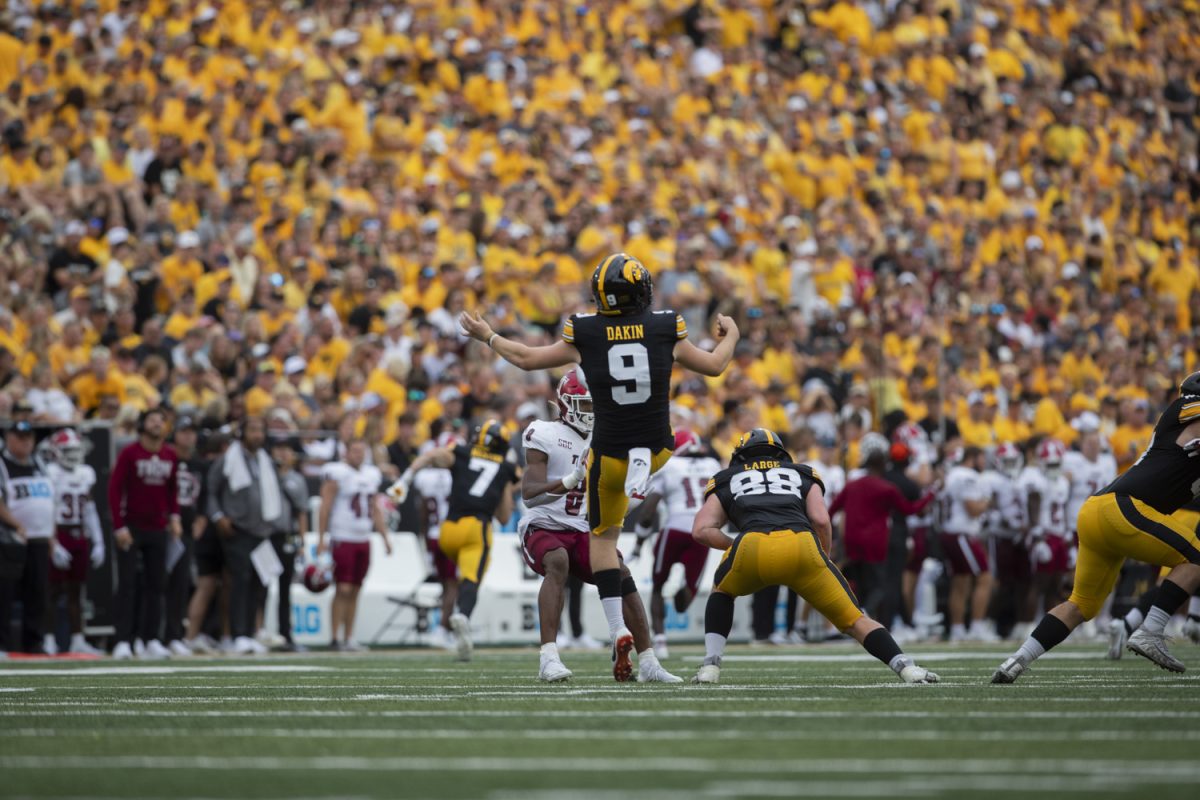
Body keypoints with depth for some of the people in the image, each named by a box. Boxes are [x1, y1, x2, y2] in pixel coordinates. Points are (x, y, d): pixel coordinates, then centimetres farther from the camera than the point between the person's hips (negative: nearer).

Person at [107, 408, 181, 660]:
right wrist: (119, 526, -14)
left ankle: (151, 641, 13)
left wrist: (174, 516, 4)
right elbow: (115, 489, -9)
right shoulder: (130, 453, -8)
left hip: (158, 528, 5)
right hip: (130, 528, -5)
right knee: (127, 585, -6)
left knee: (156, 585, 6)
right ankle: (123, 641, -7)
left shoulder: (170, 456, 7)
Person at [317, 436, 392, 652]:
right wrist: (321, 540, -13)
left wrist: (385, 537, 15)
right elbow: (325, 508, -9)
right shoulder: (336, 474, -7)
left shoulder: (372, 475, 14)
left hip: (363, 539, 6)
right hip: (342, 539, -6)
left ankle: (349, 638, 11)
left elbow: (375, 510, 20)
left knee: (354, 591, 7)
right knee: (343, 589, -10)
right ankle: (336, 638, -7)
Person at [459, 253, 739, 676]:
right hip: (656, 449, 1)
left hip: (610, 456, -1)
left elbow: (528, 359, 3)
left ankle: (618, 630, 5)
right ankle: (643, 474, 29)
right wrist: (730, 336, 27)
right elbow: (714, 365, 5)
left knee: (603, 537, 16)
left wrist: (487, 336, 20)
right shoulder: (665, 330, -10)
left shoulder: (584, 336, -11)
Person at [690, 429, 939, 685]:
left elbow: (701, 530, 19)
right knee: (853, 618, 12)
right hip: (801, 548, 0)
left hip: (752, 547, 0)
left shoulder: (726, 482, 33)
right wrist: (825, 561, 28)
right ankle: (906, 667, -4)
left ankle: (710, 666, 17)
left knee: (722, 593, 32)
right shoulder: (803, 475, 34)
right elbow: (821, 520, 15)